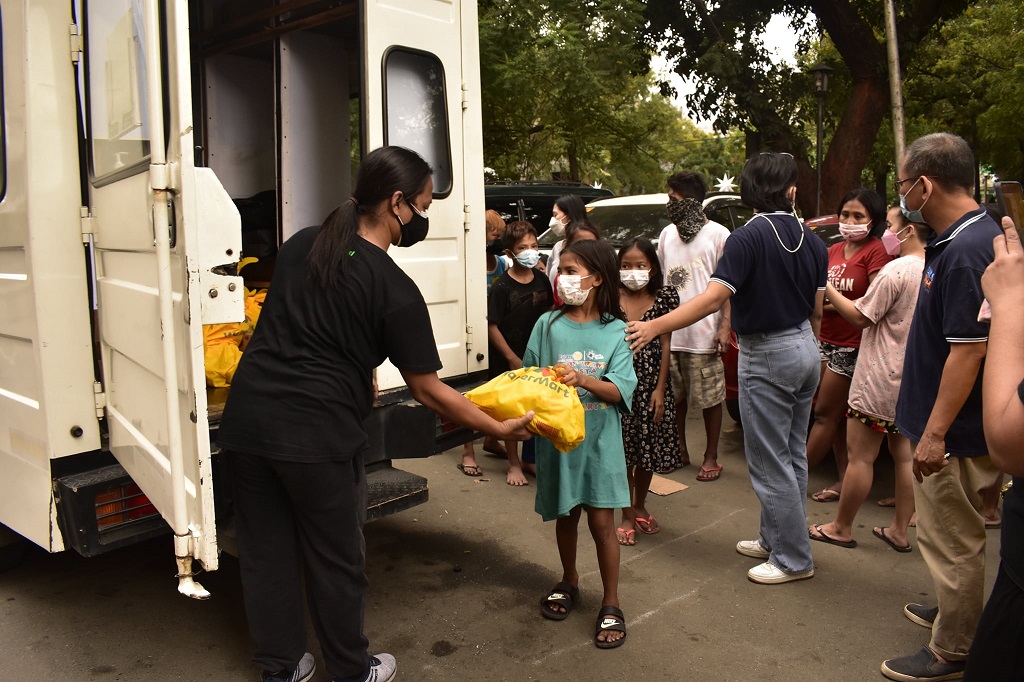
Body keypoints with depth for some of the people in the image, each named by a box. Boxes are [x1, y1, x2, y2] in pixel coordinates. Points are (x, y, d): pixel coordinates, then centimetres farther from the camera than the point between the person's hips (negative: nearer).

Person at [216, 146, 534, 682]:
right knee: (335, 560, 14)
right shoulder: (394, 290, -11)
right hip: (315, 436, -6)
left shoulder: (299, 245, 7)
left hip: (247, 421, 6)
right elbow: (428, 390, -8)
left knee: (265, 553, 17)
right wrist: (500, 428, 3)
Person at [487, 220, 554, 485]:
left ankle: (531, 457, 31)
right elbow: (493, 327, -13)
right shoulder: (502, 287, -14)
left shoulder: (542, 280, 1)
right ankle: (514, 464, 21)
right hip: (510, 359, -4)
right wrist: (513, 359, -14)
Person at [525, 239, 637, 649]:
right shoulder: (548, 325, -2)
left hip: (599, 440, -2)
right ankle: (569, 583, 40)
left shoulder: (616, 331, -5)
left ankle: (611, 604, 20)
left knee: (601, 522, 3)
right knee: (566, 515, 16)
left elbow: (620, 390, -13)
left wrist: (583, 379, -29)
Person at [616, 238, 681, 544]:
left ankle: (640, 506, 35)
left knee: (648, 449, 13)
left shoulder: (664, 297, -1)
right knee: (623, 450, 3)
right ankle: (627, 516, 18)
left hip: (651, 382, 2)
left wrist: (660, 388, -6)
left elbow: (664, 344, -1)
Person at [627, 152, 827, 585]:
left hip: (768, 355, -8)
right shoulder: (811, 240, 5)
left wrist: (655, 327, -30)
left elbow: (714, 298, -29)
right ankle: (775, 539, 31)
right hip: (804, 350, 8)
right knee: (791, 455, 17)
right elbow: (816, 310, 11)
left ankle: (794, 558, 13)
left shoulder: (748, 238, -17)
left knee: (770, 461, 2)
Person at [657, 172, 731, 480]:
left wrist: (725, 327, -13)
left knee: (710, 398, 4)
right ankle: (680, 450, 28)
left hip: (704, 334, -5)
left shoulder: (718, 234, -4)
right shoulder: (667, 234, 13)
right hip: (669, 333, 5)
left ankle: (711, 457, 18)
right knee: (674, 396, 12)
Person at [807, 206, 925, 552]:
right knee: (904, 454, 14)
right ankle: (900, 530, 23)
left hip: (880, 380, -8)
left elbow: (860, 317, -15)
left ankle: (841, 528, 13)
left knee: (860, 456, 2)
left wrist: (826, 288, -6)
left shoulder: (896, 270, -18)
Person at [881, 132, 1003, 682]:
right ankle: (957, 611, 43)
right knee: (951, 535, 25)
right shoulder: (956, 240, 7)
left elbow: (968, 350, -25)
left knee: (951, 539, 5)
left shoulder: (966, 253, -25)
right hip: (949, 423, 10)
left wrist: (935, 433, -23)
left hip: (954, 430, -10)